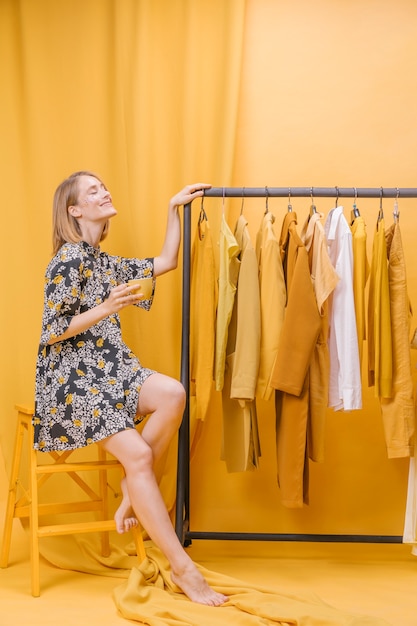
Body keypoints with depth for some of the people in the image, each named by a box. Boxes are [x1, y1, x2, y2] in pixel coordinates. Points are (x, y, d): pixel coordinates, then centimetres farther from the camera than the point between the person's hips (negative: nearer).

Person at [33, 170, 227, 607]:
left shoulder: (103, 263, 17)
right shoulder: (70, 259, -9)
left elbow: (165, 263, 20)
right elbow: (53, 331, -13)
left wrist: (175, 207, 17)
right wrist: (106, 308, -24)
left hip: (107, 369, 7)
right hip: (70, 377, -7)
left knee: (172, 394, -24)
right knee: (137, 453, -23)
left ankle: (134, 494, -6)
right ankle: (182, 569, -16)